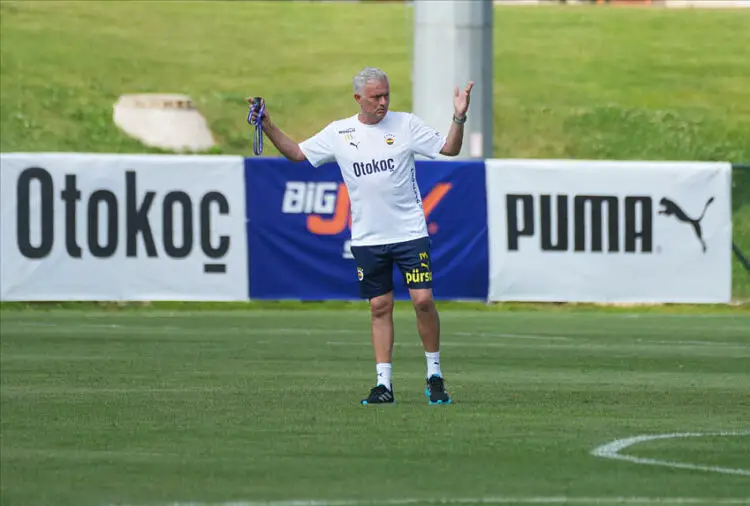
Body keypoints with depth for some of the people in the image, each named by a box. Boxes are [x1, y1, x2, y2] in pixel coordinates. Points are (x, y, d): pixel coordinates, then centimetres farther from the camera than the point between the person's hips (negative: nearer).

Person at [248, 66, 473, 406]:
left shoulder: (406, 125, 1)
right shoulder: (338, 133, 5)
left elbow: (450, 148, 1)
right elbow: (296, 153, 12)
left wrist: (459, 117, -14)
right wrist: (268, 126, 1)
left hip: (410, 233, -2)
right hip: (367, 238, 2)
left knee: (423, 300, -9)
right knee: (380, 307, 3)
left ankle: (434, 375, 7)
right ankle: (383, 384, 7)